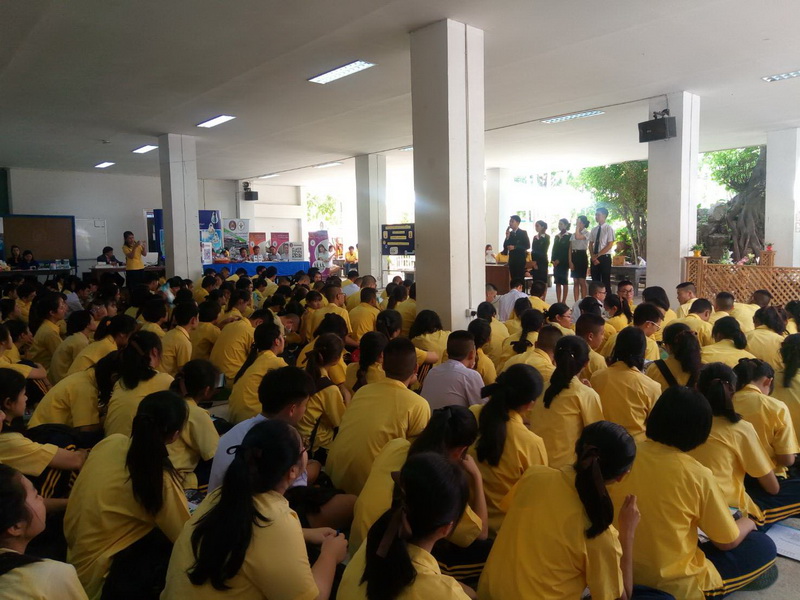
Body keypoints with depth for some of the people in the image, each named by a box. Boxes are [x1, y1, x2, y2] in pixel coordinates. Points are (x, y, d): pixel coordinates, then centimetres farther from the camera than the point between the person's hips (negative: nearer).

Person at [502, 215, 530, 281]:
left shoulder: (523, 233, -2)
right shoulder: (509, 233, 11)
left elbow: (527, 246, -8)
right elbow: (505, 246, 7)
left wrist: (515, 247, -16)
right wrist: (507, 237, -8)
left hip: (520, 259, -5)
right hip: (512, 259, 5)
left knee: (520, 279, -7)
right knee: (513, 279, 4)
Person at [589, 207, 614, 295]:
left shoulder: (608, 228, -7)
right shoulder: (594, 229, 9)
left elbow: (610, 245, -12)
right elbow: (590, 244, 10)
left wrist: (598, 255, -13)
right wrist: (593, 257, -5)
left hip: (605, 258, -5)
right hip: (595, 258, 5)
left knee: (606, 281, -1)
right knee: (595, 281, 8)